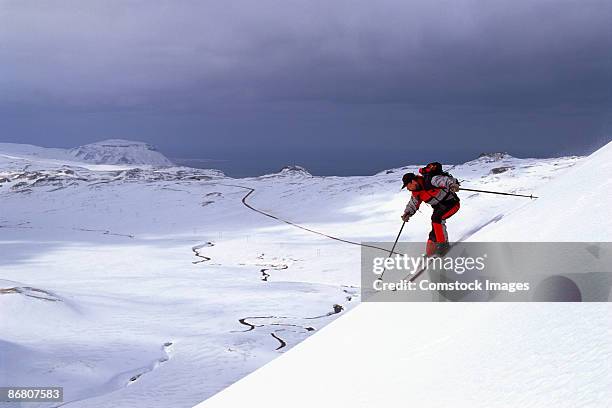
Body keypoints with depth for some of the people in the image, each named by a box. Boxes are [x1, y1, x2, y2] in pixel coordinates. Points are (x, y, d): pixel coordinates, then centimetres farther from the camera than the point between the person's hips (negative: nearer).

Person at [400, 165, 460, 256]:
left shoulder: (429, 181, -26)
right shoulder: (416, 192, 0)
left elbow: (444, 180, -38)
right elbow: (413, 204, 16)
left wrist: (452, 184, -57)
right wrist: (407, 213, 1)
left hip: (451, 203, -9)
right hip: (439, 207, 9)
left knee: (436, 218, -26)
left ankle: (443, 244, -19)